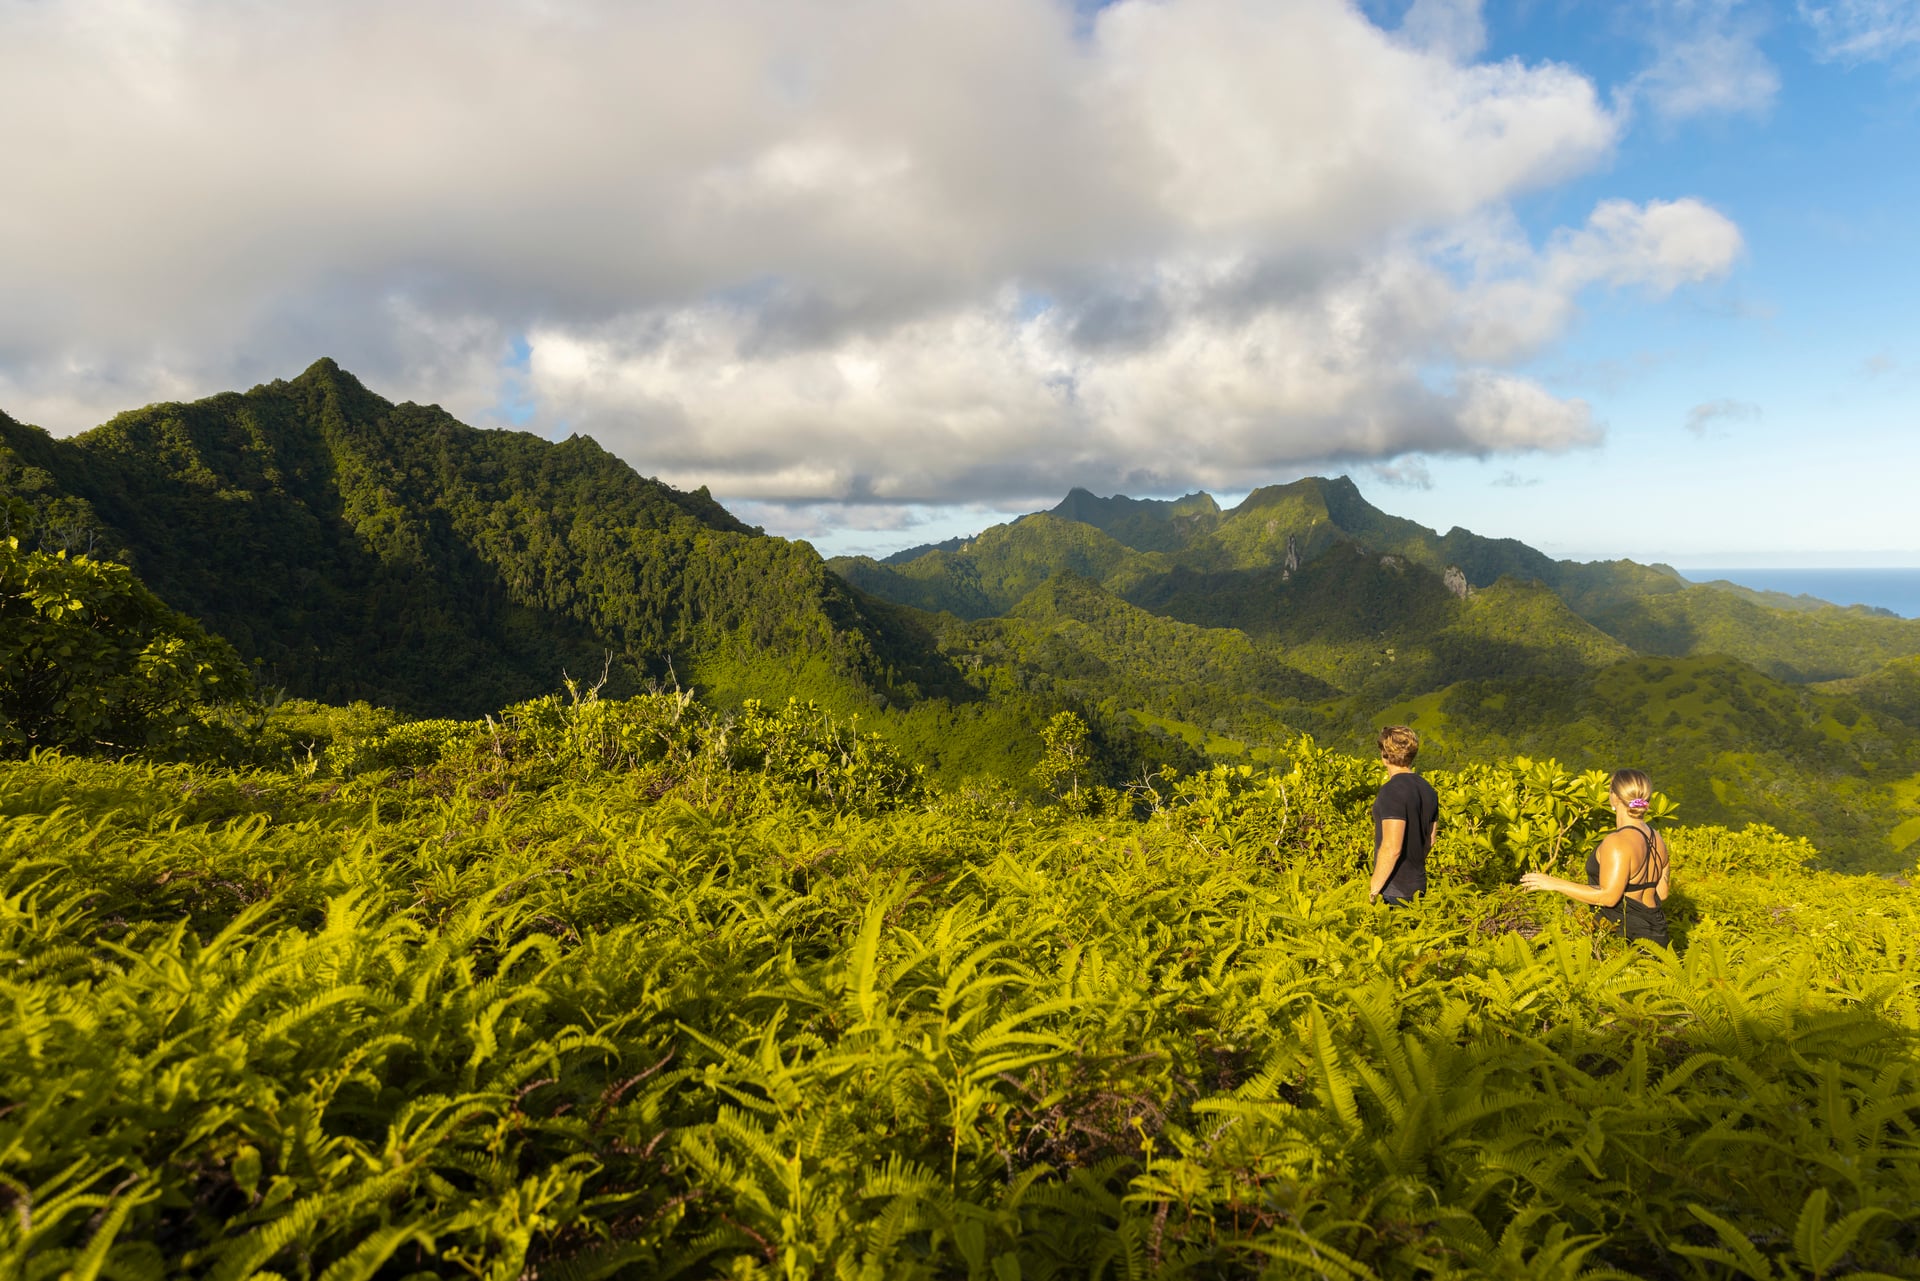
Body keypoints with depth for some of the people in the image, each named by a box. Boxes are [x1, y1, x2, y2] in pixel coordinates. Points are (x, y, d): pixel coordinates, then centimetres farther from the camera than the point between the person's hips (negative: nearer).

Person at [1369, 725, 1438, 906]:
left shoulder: (1392, 791, -20)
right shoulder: (1428, 790, 6)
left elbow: (1392, 848, -24)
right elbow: (1430, 840, 16)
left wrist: (1373, 891, -16)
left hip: (1393, 890, -8)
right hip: (1418, 886, 8)